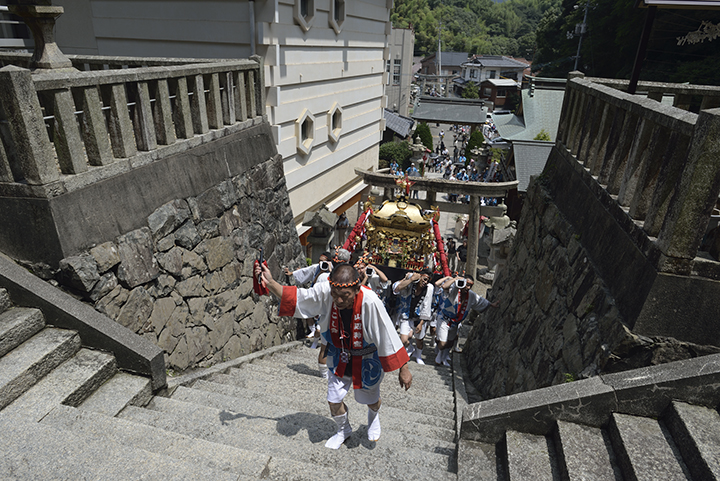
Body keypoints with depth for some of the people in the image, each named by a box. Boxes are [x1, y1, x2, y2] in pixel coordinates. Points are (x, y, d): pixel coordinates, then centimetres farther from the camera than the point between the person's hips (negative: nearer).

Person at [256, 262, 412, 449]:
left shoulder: (370, 302, -38)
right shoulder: (324, 292, -28)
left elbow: (389, 337, -29)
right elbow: (294, 298, -14)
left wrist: (403, 369, -21)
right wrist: (270, 283, -26)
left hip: (367, 359, -2)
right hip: (339, 358, 3)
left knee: (371, 400, 20)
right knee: (334, 401, 12)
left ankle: (373, 416, 60)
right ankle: (343, 430, 47)